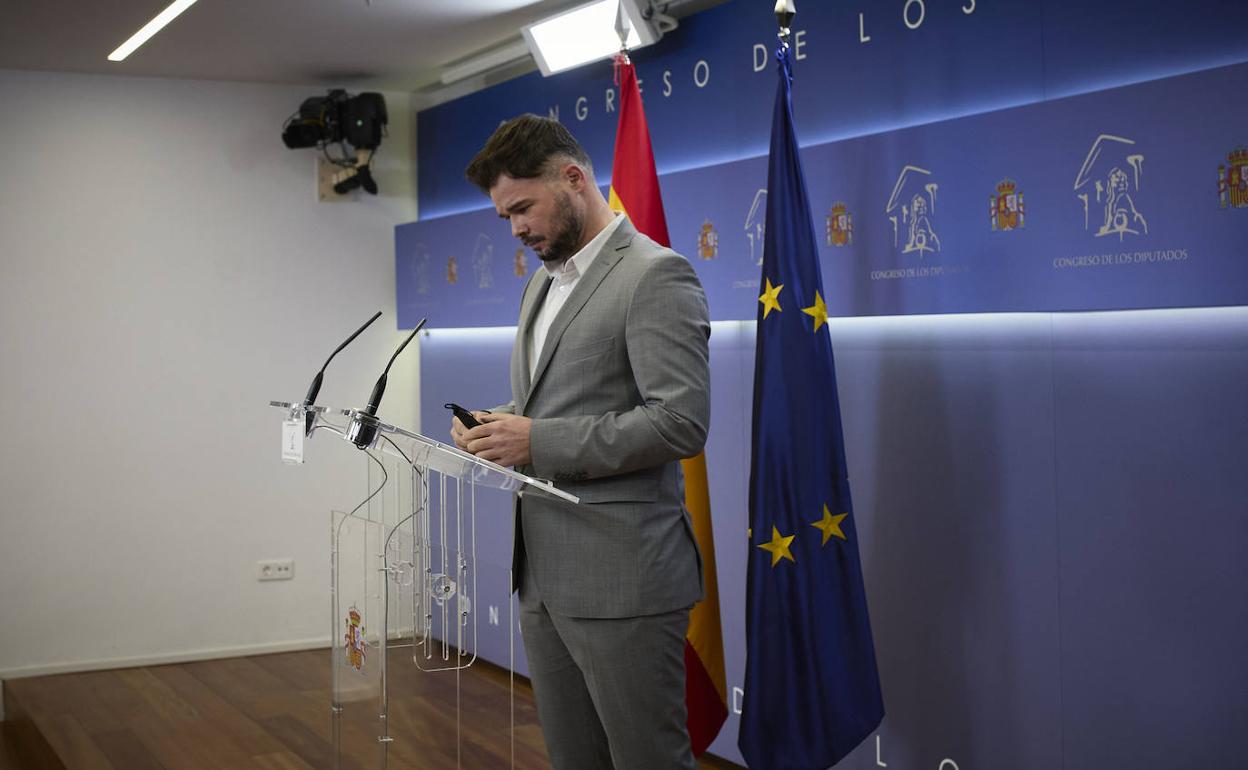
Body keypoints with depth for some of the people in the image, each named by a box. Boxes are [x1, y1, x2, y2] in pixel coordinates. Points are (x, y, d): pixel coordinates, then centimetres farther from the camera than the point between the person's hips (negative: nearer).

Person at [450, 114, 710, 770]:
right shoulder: (543, 281, 17)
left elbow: (681, 421, -20)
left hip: (621, 576, -9)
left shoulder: (656, 276, -12)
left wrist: (539, 442, -20)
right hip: (543, 573, 9)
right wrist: (500, 426, 3)